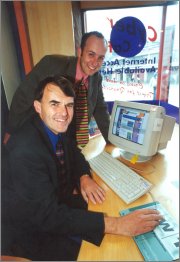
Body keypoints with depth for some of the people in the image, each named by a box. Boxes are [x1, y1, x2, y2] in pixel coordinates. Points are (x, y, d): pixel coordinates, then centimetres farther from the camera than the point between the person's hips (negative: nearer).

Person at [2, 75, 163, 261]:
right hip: (28, 232, -6)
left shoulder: (56, 127, -8)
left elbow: (74, 152, 10)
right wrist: (116, 225, -36)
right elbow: (48, 216, -33)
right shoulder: (24, 149, -32)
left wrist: (85, 177, -11)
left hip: (53, 202, 7)